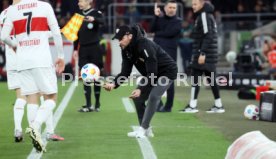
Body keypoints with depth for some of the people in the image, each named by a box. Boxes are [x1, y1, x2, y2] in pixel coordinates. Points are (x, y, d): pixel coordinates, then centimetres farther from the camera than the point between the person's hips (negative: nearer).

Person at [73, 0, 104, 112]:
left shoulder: (96, 13, -5)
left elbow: (102, 21, -28)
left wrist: (93, 19, -49)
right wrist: (75, 49, 11)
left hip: (94, 48, -4)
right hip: (83, 49, 4)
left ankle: (97, 103, 14)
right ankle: (88, 105, -2)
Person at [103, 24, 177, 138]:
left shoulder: (145, 46, -34)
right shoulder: (126, 50, -9)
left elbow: (152, 73, -36)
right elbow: (125, 72, -8)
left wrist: (140, 89, -42)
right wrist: (114, 84, -25)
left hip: (167, 71, -9)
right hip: (151, 74, 9)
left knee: (153, 97, -26)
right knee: (137, 97, 3)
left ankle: (143, 129, -21)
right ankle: (146, 130, 13)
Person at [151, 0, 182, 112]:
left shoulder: (177, 22, 1)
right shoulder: (160, 18, 14)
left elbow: (169, 33, -14)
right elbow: (153, 29, -3)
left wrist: (157, 34, -1)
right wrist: (156, 16, -12)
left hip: (169, 54, -5)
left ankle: (168, 106, 0)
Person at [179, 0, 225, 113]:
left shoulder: (204, 16, -12)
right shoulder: (204, 15, 17)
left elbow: (208, 36, -20)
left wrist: (202, 53, -22)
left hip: (205, 54, -10)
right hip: (210, 55, 10)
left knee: (195, 77, -8)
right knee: (210, 78, 10)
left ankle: (193, 106, -8)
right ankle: (218, 105, 12)